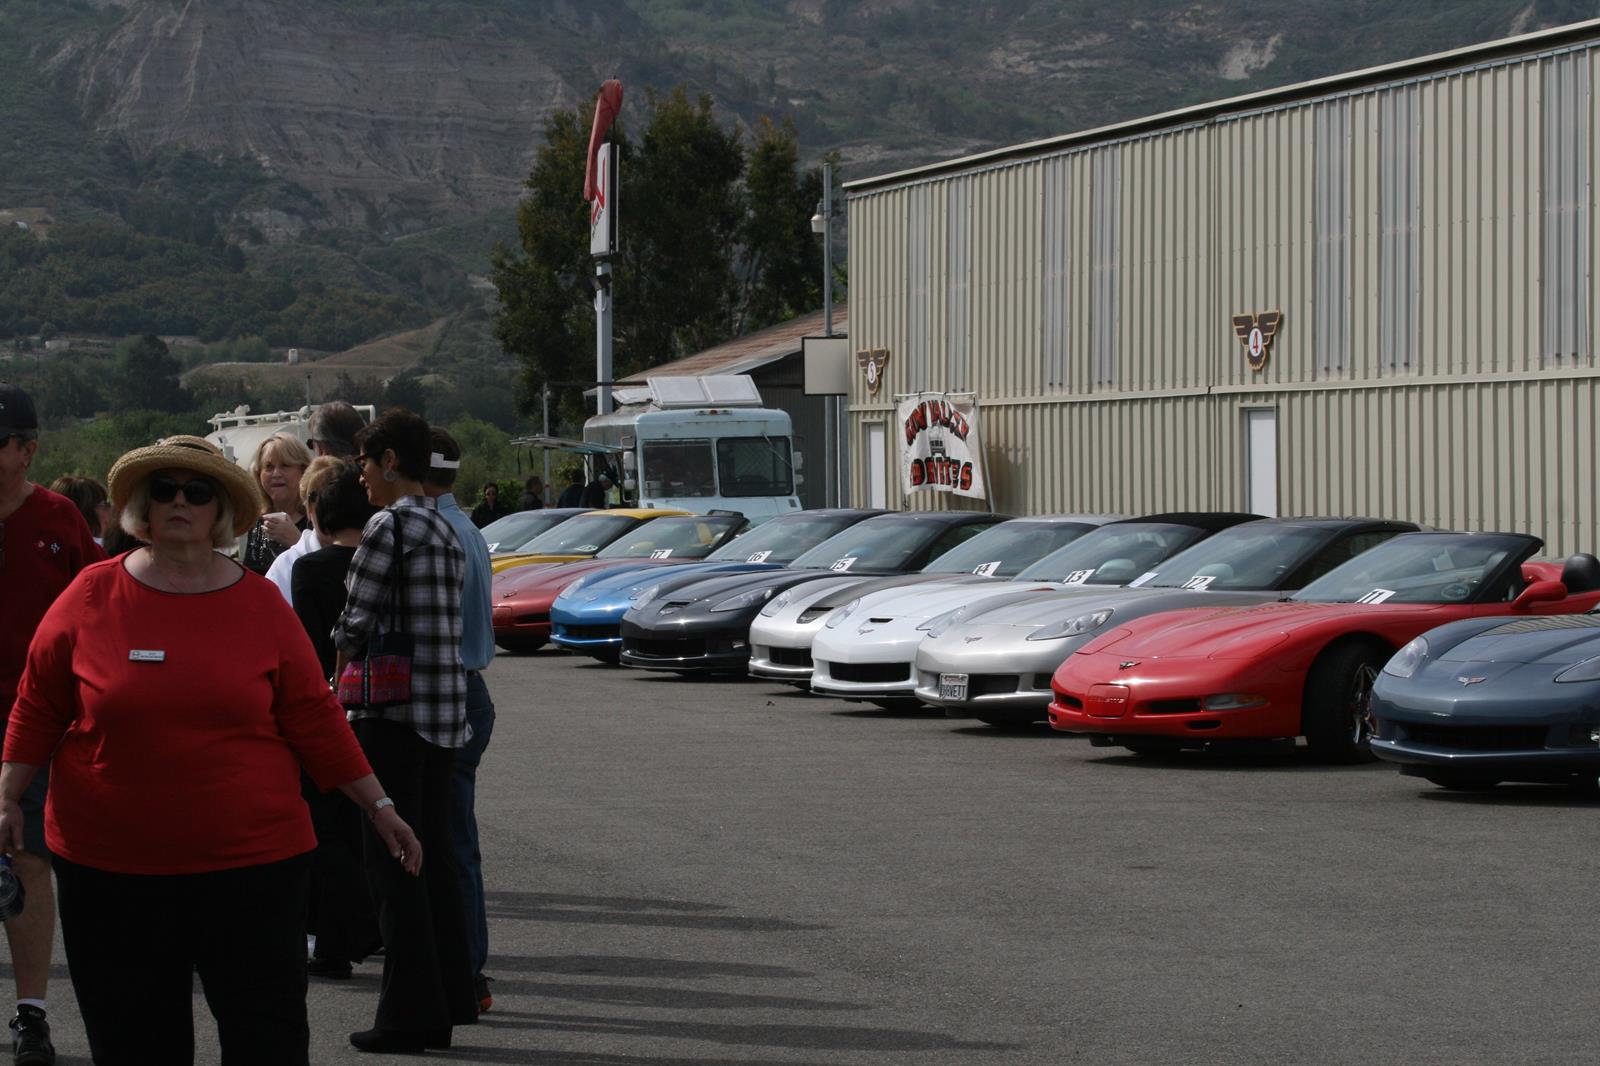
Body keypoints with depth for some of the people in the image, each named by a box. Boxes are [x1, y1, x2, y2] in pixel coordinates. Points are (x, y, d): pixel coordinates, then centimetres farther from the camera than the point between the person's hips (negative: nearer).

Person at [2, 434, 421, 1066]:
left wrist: (380, 809, 6)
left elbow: (314, 719, 6)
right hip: (111, 866, 0)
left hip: (251, 860, 0)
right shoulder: (92, 596, 1)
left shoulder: (260, 604, 2)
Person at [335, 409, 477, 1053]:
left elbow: (355, 624, -11)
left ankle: (409, 1013, -2)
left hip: (394, 712, -8)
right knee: (433, 857, 14)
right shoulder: (445, 529, 15)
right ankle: (448, 999, 18)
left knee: (392, 862, -3)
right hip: (446, 712, 8)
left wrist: (344, 667, 7)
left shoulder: (389, 525, -12)